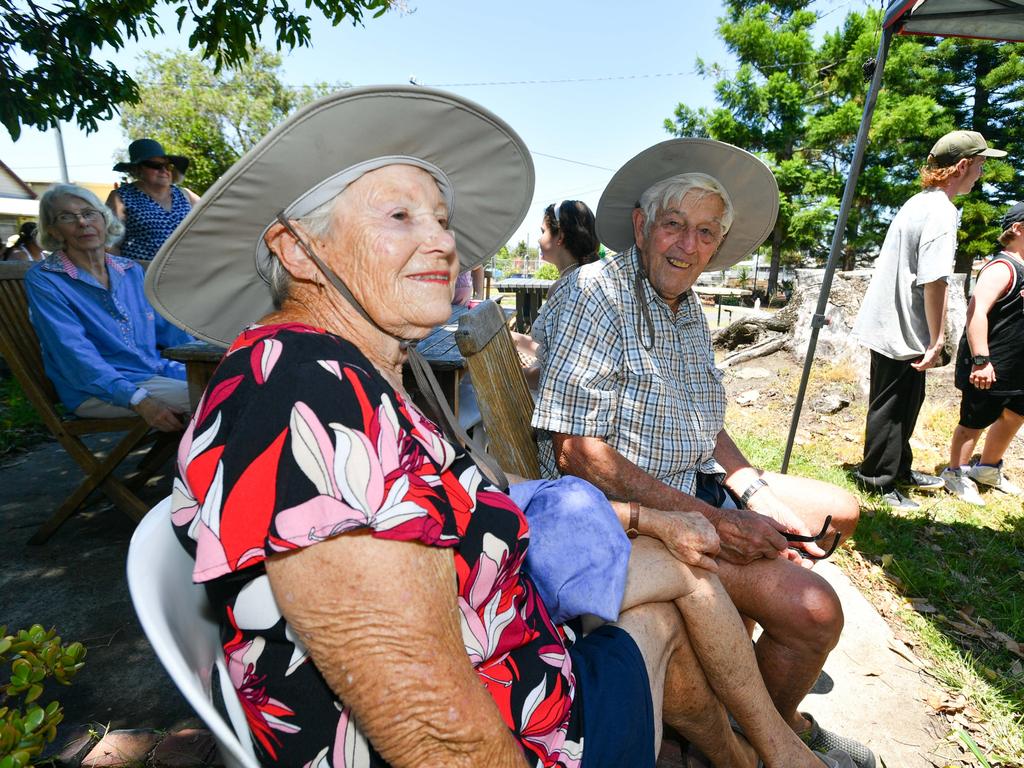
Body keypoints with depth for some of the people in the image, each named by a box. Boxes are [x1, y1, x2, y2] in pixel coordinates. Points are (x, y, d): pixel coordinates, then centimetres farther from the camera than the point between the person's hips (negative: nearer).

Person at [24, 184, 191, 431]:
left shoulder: (132, 271, 15)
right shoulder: (43, 280, -2)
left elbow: (167, 327, 21)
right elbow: (76, 353, -15)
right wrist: (138, 401, -29)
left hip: (156, 370, 6)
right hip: (95, 392, -6)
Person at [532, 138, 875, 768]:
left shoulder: (689, 307, 9)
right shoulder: (595, 295, -19)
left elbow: (702, 426, 15)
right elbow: (578, 454, -25)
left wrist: (755, 494, -1)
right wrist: (711, 521, -22)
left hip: (695, 485, 10)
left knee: (839, 513, 20)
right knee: (815, 609, -18)